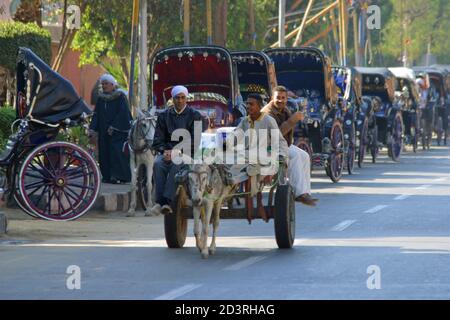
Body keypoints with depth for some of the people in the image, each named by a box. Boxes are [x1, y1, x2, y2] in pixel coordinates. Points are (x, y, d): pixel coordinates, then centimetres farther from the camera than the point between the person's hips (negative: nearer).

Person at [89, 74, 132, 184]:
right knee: (105, 152, 1)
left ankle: (120, 176, -13)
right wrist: (92, 128, -4)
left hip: (119, 130, -6)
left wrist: (113, 127, -17)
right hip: (104, 131, 6)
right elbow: (96, 114, 9)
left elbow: (122, 113, -11)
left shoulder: (120, 97, -4)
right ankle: (107, 176, 5)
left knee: (117, 151, -13)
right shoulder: (101, 98, 13)